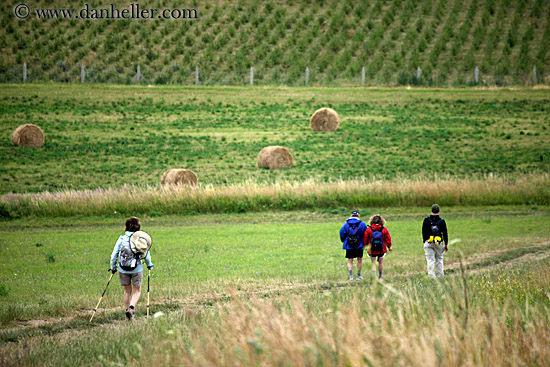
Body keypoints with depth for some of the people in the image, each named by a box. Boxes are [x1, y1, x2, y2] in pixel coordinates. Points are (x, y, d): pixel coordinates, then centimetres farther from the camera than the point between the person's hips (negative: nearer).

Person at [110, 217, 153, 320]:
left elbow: (114, 255, -1)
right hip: (137, 269, -2)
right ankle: (132, 306, -13)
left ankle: (128, 311, 19)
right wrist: (149, 265, 16)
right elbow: (146, 254, -2)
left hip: (123, 269, 2)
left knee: (127, 291, 18)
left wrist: (113, 268, 13)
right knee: (137, 291, 11)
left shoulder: (121, 239, -4)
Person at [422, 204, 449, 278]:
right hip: (438, 243, 0)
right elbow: (445, 233, 1)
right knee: (439, 260, 13)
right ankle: (440, 275, 14)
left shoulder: (426, 220, 0)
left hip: (428, 243, 0)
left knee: (430, 261, -2)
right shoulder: (441, 221, -2)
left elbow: (423, 232, 4)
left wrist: (424, 241, 13)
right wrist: (446, 245, 8)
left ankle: (431, 275, -12)